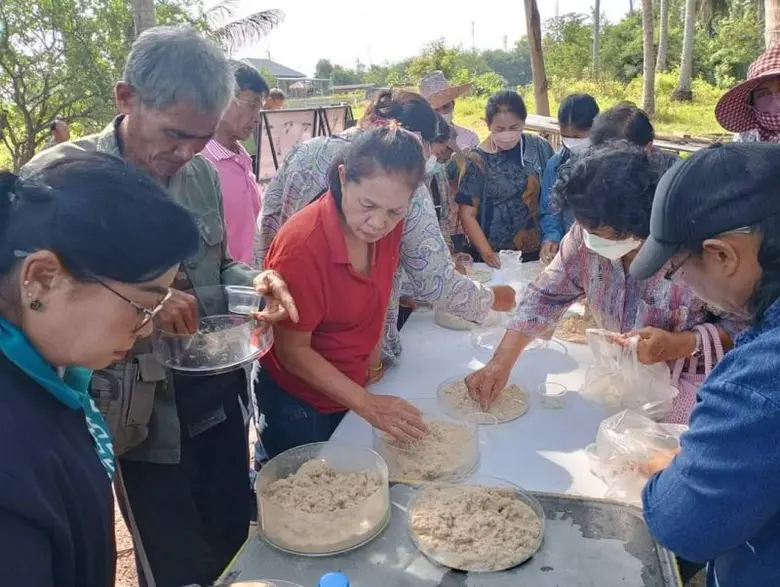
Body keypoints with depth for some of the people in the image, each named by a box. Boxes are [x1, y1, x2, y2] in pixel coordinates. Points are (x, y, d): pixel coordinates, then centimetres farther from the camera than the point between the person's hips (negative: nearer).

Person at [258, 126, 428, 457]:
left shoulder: (389, 227, -12)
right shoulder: (303, 243, -30)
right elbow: (292, 351, -23)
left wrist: (372, 355, -1)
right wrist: (367, 404, -27)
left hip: (351, 388, 6)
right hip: (297, 405, -6)